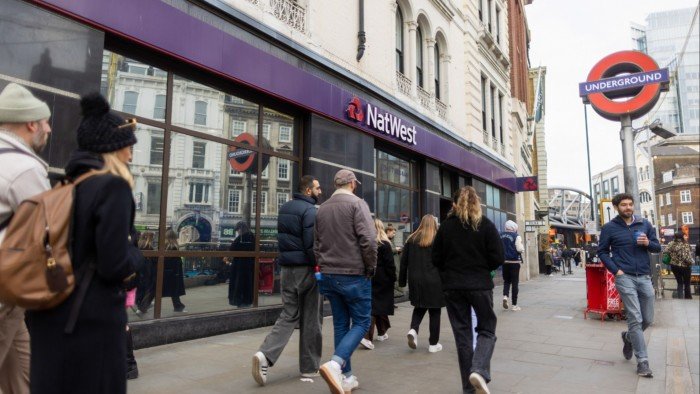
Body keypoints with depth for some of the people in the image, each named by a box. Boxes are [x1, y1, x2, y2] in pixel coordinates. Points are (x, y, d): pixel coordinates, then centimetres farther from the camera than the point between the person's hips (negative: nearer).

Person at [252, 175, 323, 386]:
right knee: (310, 319, 7)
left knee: (288, 315, 11)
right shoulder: (310, 210, -14)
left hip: (286, 268, 7)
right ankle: (310, 367, 17)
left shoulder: (284, 208, 13)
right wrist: (320, 265, -10)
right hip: (306, 269, -7)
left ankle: (265, 354, -9)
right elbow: (311, 244, -20)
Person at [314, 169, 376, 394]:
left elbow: (316, 243, 15)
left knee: (340, 324, 13)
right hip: (354, 275, -6)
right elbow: (368, 240, -17)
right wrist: (371, 267, -5)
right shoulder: (357, 203, -9)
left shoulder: (322, 208, 11)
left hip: (329, 275, 6)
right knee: (361, 323, 2)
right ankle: (335, 365, -17)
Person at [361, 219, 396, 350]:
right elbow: (390, 264, -11)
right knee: (378, 307, 1)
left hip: (368, 279, 5)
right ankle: (367, 337, -8)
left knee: (375, 306, 15)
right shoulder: (385, 244, -11)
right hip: (382, 280, -5)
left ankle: (382, 333, 26)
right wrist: (393, 278, -2)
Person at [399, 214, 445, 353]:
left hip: (415, 281, 3)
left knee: (419, 308, 19)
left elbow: (404, 262, 6)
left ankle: (413, 330, -5)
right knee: (434, 312, 8)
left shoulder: (411, 240, 4)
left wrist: (402, 281, 12)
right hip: (434, 282, -3)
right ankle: (433, 344, 13)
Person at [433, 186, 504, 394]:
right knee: (486, 330, 12)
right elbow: (498, 258, -7)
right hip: (480, 285, -1)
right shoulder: (486, 225, -5)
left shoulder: (445, 226, 0)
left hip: (453, 287, 2)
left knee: (462, 333, 11)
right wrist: (482, 268, 11)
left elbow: (436, 259, 2)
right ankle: (478, 370, -12)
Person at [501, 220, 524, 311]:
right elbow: (520, 249, -14)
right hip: (514, 262, -3)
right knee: (514, 283, 4)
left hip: (504, 262, 3)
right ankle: (514, 305, 7)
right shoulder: (516, 236, -8)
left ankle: (505, 296, -9)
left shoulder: (500, 236, 3)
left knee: (506, 281, 17)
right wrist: (521, 245, 6)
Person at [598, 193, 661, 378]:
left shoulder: (644, 224, 8)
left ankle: (629, 337, 40)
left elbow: (657, 247, 13)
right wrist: (616, 270, -8)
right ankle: (642, 361, 2)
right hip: (625, 277, -4)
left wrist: (648, 243, -10)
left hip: (644, 277, 4)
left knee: (648, 319, 11)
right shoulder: (609, 228, -2)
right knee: (635, 319, -6)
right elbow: (602, 251, 3)